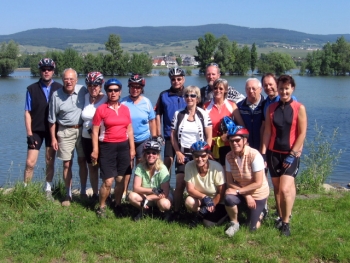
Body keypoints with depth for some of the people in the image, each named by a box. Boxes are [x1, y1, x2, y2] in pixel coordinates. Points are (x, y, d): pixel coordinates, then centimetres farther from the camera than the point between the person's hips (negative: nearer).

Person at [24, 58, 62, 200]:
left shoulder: (59, 88, -3)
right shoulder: (32, 89, -4)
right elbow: (27, 112, -3)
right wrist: (29, 133, -8)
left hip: (53, 129, 1)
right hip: (36, 130, 0)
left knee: (50, 161, 10)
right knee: (30, 162, -1)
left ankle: (48, 189, 24)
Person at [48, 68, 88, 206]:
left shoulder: (83, 91, -6)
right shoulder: (56, 95, -7)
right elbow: (52, 119, 0)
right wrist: (53, 138, -1)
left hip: (82, 130, 1)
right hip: (65, 132, -1)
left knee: (82, 161, 8)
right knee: (67, 164, 3)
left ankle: (83, 192, 22)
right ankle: (68, 195, 16)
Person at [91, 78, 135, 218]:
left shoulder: (125, 109, 8)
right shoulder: (101, 109, -4)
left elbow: (129, 130, 11)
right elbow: (95, 131, -4)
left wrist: (132, 148, 7)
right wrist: (95, 150, -10)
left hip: (123, 146, 4)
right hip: (107, 147, -4)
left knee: (120, 179, 8)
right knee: (108, 181, -5)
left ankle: (117, 205, 25)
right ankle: (101, 207, 14)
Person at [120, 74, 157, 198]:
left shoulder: (146, 102, -2)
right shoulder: (123, 102, -5)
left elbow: (152, 121, 3)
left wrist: (154, 138, 3)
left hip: (143, 139, 1)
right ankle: (124, 192, 17)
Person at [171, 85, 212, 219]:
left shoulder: (204, 114, 0)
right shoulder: (178, 114, 5)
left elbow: (209, 136, -1)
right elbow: (173, 135, 6)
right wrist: (178, 152, -3)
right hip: (182, 154, 1)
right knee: (180, 184, -4)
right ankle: (176, 212, 6)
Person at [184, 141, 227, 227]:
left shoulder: (217, 167, -24)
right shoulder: (189, 166, -18)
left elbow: (222, 192, -16)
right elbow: (190, 189, -15)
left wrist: (211, 206, -23)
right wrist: (204, 197, -31)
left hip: (216, 200, -2)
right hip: (199, 198, 3)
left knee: (209, 224, -22)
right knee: (189, 201, -29)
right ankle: (200, 214, 1)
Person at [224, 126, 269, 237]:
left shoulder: (254, 155, -26)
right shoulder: (229, 156, -13)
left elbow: (258, 183, -23)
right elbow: (230, 182, -8)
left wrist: (238, 191, -24)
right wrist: (246, 196, -18)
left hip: (258, 194, -3)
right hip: (242, 193, 3)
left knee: (252, 228, 0)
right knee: (228, 198, -30)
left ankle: (260, 212, 34)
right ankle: (234, 223, -2)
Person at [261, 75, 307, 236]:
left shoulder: (299, 108, -5)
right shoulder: (271, 108, 5)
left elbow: (302, 134, -7)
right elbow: (267, 132, 3)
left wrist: (292, 155, -11)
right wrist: (263, 153, -3)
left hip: (291, 154, -3)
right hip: (274, 153, 3)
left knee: (285, 188, -12)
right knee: (277, 188, 9)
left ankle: (286, 222, 3)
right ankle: (280, 217, 24)